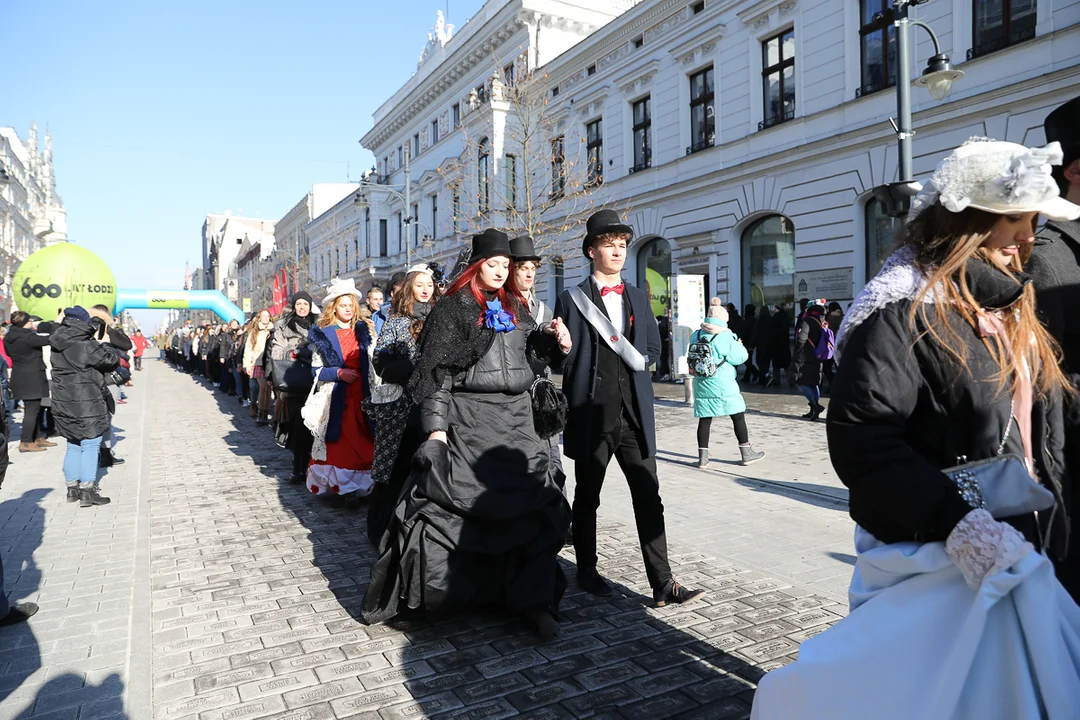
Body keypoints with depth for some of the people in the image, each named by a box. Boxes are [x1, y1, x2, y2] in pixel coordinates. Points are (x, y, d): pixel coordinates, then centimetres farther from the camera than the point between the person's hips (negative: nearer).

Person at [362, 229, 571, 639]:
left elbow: (530, 358, 22)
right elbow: (436, 370, -6)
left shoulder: (516, 308, 16)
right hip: (468, 417, -5)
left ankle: (533, 601, 12)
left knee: (534, 505, 1)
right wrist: (436, 428, -14)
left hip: (515, 418, 6)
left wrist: (551, 340, 0)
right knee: (446, 504, -4)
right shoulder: (453, 308, -1)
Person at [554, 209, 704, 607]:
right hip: (591, 415, -3)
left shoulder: (638, 298, 13)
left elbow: (653, 348, 18)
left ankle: (662, 582, 9)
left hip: (635, 413, 4)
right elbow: (563, 358, -1)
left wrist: (635, 360, 5)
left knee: (649, 498, 2)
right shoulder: (571, 300, -1)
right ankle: (587, 570, 28)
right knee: (587, 496, 11)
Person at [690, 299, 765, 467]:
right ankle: (746, 453, 16)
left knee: (704, 419, 7)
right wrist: (738, 345, 11)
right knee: (738, 416, 9)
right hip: (724, 385, -4)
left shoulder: (696, 336, 4)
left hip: (701, 385, 4)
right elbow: (740, 357, -8)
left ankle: (702, 457, 8)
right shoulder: (726, 337, -10)